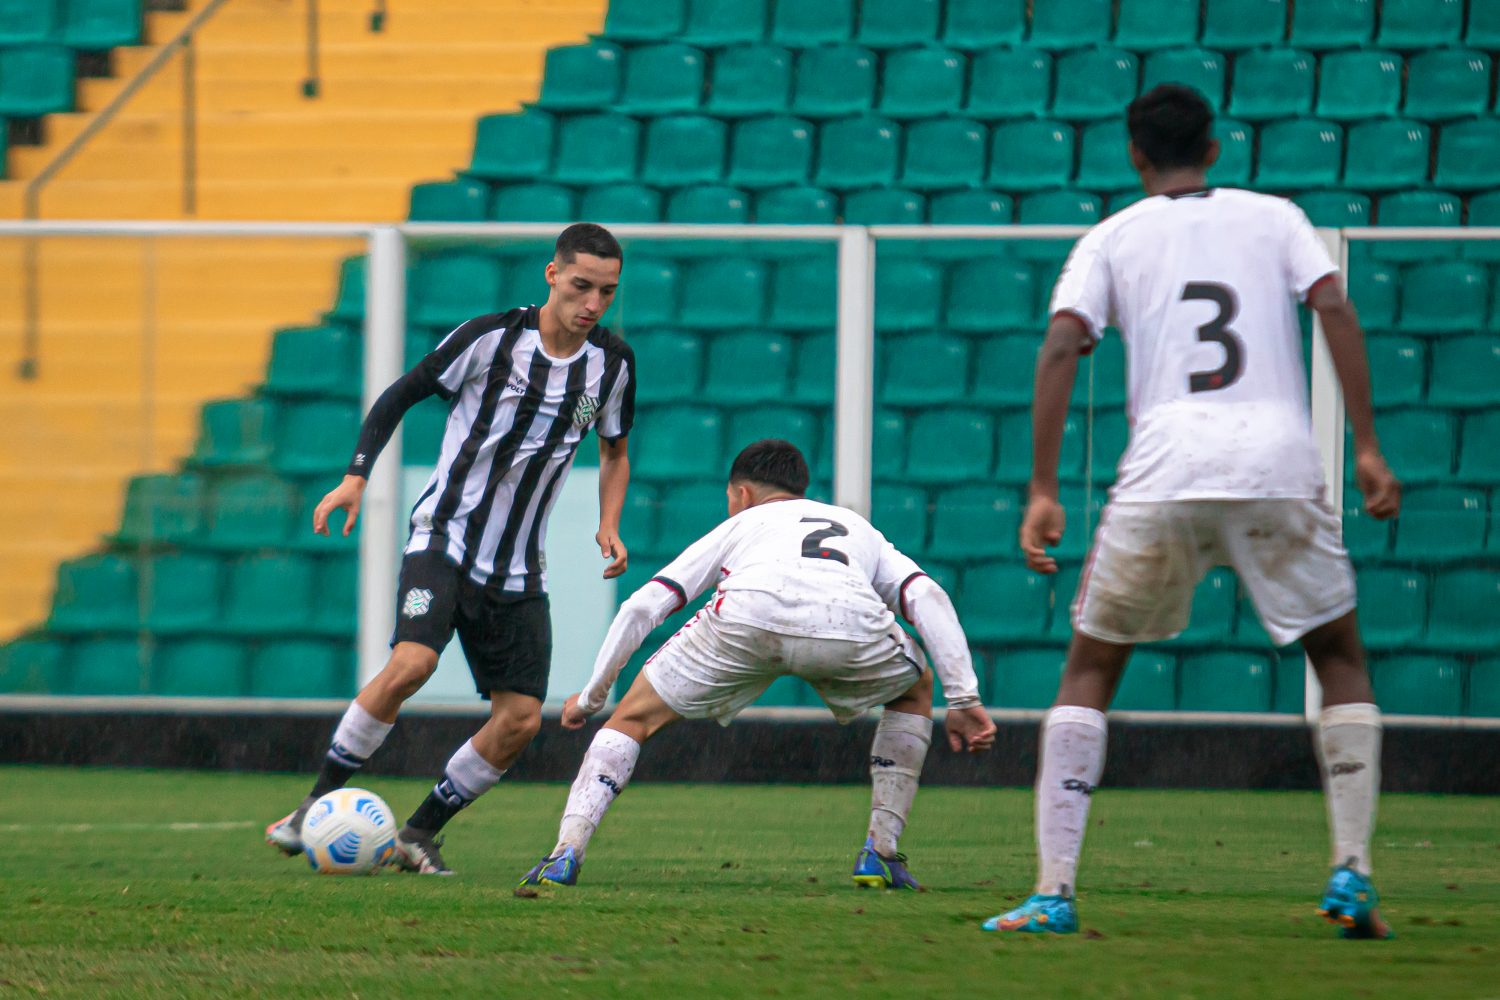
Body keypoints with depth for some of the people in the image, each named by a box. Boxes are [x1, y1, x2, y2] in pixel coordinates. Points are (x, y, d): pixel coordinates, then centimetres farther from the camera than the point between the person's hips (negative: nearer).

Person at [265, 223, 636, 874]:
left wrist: (609, 527, 2)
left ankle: (419, 835, 13)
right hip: (444, 537, -5)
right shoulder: (490, 337, -11)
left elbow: (614, 453, 19)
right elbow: (400, 396, 1)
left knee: (521, 719, -4)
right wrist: (356, 477, -10)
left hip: (519, 569, 5)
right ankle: (317, 805, -14)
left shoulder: (612, 363, 2)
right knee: (411, 662, -28)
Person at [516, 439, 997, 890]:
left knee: (634, 717, 20)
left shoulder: (739, 525, 40)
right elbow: (927, 596, 24)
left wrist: (591, 696, 41)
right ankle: (881, 853, 24)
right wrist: (964, 700, 19)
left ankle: (566, 852, 3)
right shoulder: (859, 528, 43)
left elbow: (642, 606, 31)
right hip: (852, 621, 1)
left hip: (748, 612, -1)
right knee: (913, 691, 34)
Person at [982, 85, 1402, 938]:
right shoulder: (1275, 218, 16)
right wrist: (1367, 448, 0)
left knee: (1090, 669, 13)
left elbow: (1060, 349, 1)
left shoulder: (1112, 239, 14)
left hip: (1164, 471, 0)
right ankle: (1352, 877, 4)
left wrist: (1043, 493, 0)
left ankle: (1055, 891, 1)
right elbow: (1335, 309, 2)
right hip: (1279, 460, 0)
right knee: (1341, 658, 18)